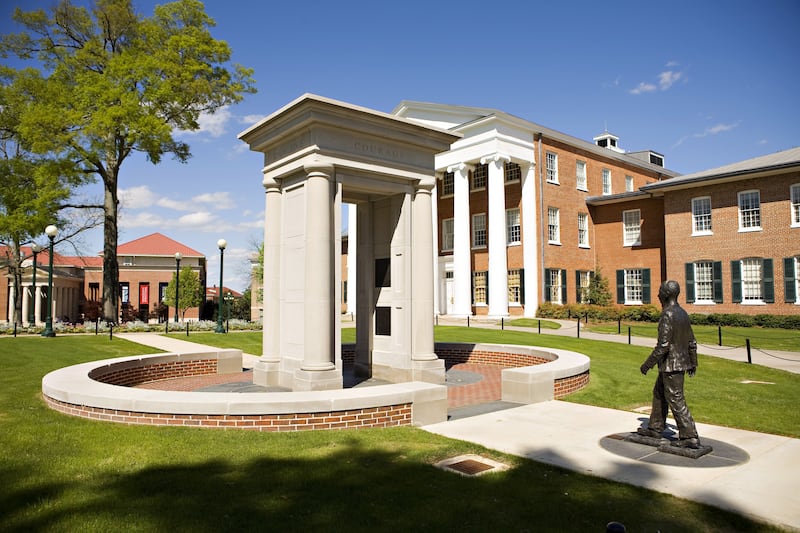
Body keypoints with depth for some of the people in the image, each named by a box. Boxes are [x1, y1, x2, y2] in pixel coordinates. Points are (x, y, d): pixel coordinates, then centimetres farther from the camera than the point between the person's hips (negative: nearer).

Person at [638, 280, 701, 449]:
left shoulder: (668, 315, -21)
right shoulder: (683, 313, 8)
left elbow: (663, 345, -24)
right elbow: (692, 342, 16)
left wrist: (647, 364, -16)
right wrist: (693, 362, 26)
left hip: (671, 365, -10)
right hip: (682, 362, 10)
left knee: (675, 400, -2)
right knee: (659, 394, 19)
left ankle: (690, 437, 2)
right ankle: (655, 428, 28)